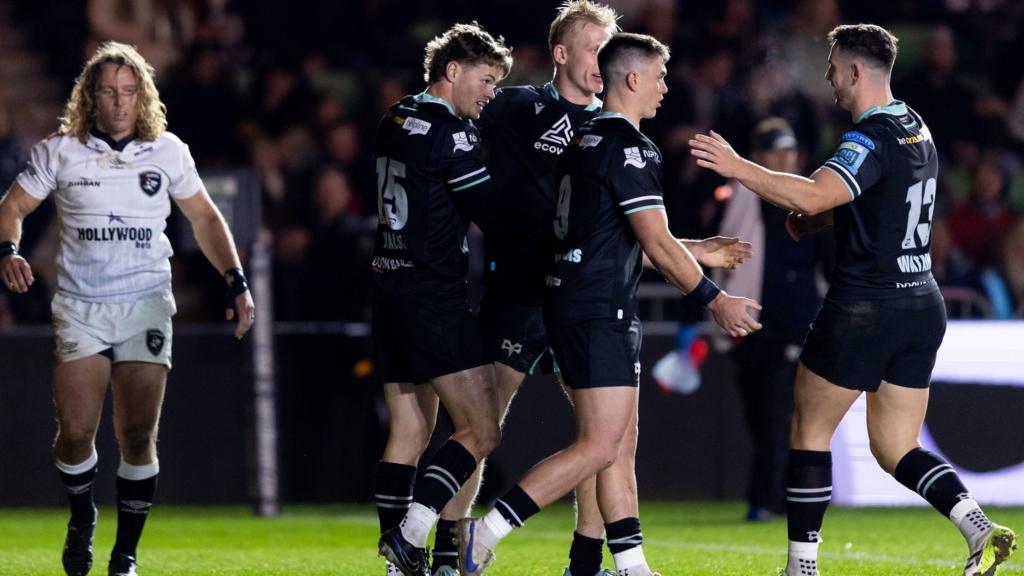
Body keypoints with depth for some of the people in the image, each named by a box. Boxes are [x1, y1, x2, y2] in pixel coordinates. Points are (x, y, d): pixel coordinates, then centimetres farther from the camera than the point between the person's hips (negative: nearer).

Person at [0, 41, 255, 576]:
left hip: (146, 307, 0)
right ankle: (82, 518, 22)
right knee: (75, 433, -8)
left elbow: (204, 217, 14)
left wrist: (236, 281, 6)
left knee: (138, 437, -5)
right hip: (79, 307, 0)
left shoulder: (166, 151, 3)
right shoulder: (60, 151, 0)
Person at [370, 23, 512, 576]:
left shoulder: (395, 120, 13)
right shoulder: (449, 132, -13)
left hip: (389, 284, 9)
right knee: (481, 431, -8)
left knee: (408, 432, 10)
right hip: (434, 296, -9)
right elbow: (493, 214, -11)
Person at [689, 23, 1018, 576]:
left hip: (864, 310, -8)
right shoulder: (915, 129, 13)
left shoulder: (871, 139, -17)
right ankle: (980, 528, -9)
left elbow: (813, 195, -32)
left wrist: (735, 166, -30)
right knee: (896, 449, 11)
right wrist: (813, 217, 11)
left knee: (809, 431, 5)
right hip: (921, 304, 8)